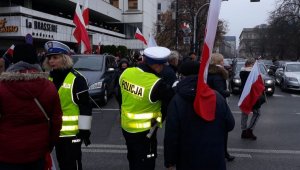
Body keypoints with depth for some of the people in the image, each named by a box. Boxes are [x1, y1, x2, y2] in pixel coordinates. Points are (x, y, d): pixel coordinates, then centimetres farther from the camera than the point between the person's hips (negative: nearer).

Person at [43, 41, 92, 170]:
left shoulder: (76, 79, -14)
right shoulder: (49, 78, 8)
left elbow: (85, 107, -15)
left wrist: (84, 130, -17)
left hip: (72, 132, -7)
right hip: (56, 132, 7)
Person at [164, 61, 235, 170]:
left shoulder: (177, 101, -15)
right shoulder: (217, 97, -5)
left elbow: (171, 135, -14)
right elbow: (230, 125, 5)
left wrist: (170, 161, -3)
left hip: (189, 160, -2)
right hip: (215, 159, 3)